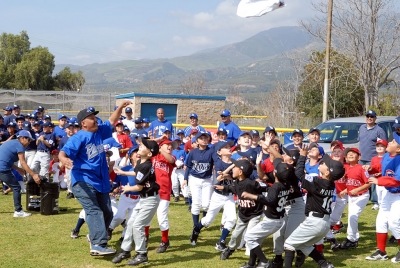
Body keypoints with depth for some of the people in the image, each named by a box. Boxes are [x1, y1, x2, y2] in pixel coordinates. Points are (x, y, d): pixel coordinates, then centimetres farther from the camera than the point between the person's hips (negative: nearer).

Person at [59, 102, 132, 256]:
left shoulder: (99, 132, 7)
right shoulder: (78, 138, -15)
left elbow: (112, 121, 20)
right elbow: (63, 151, -27)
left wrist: (120, 107, 5)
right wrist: (63, 159, -51)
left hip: (101, 181, 8)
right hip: (84, 181, -8)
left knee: (107, 213, 13)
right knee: (93, 211, -21)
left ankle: (95, 239, 31)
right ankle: (98, 244, -29)